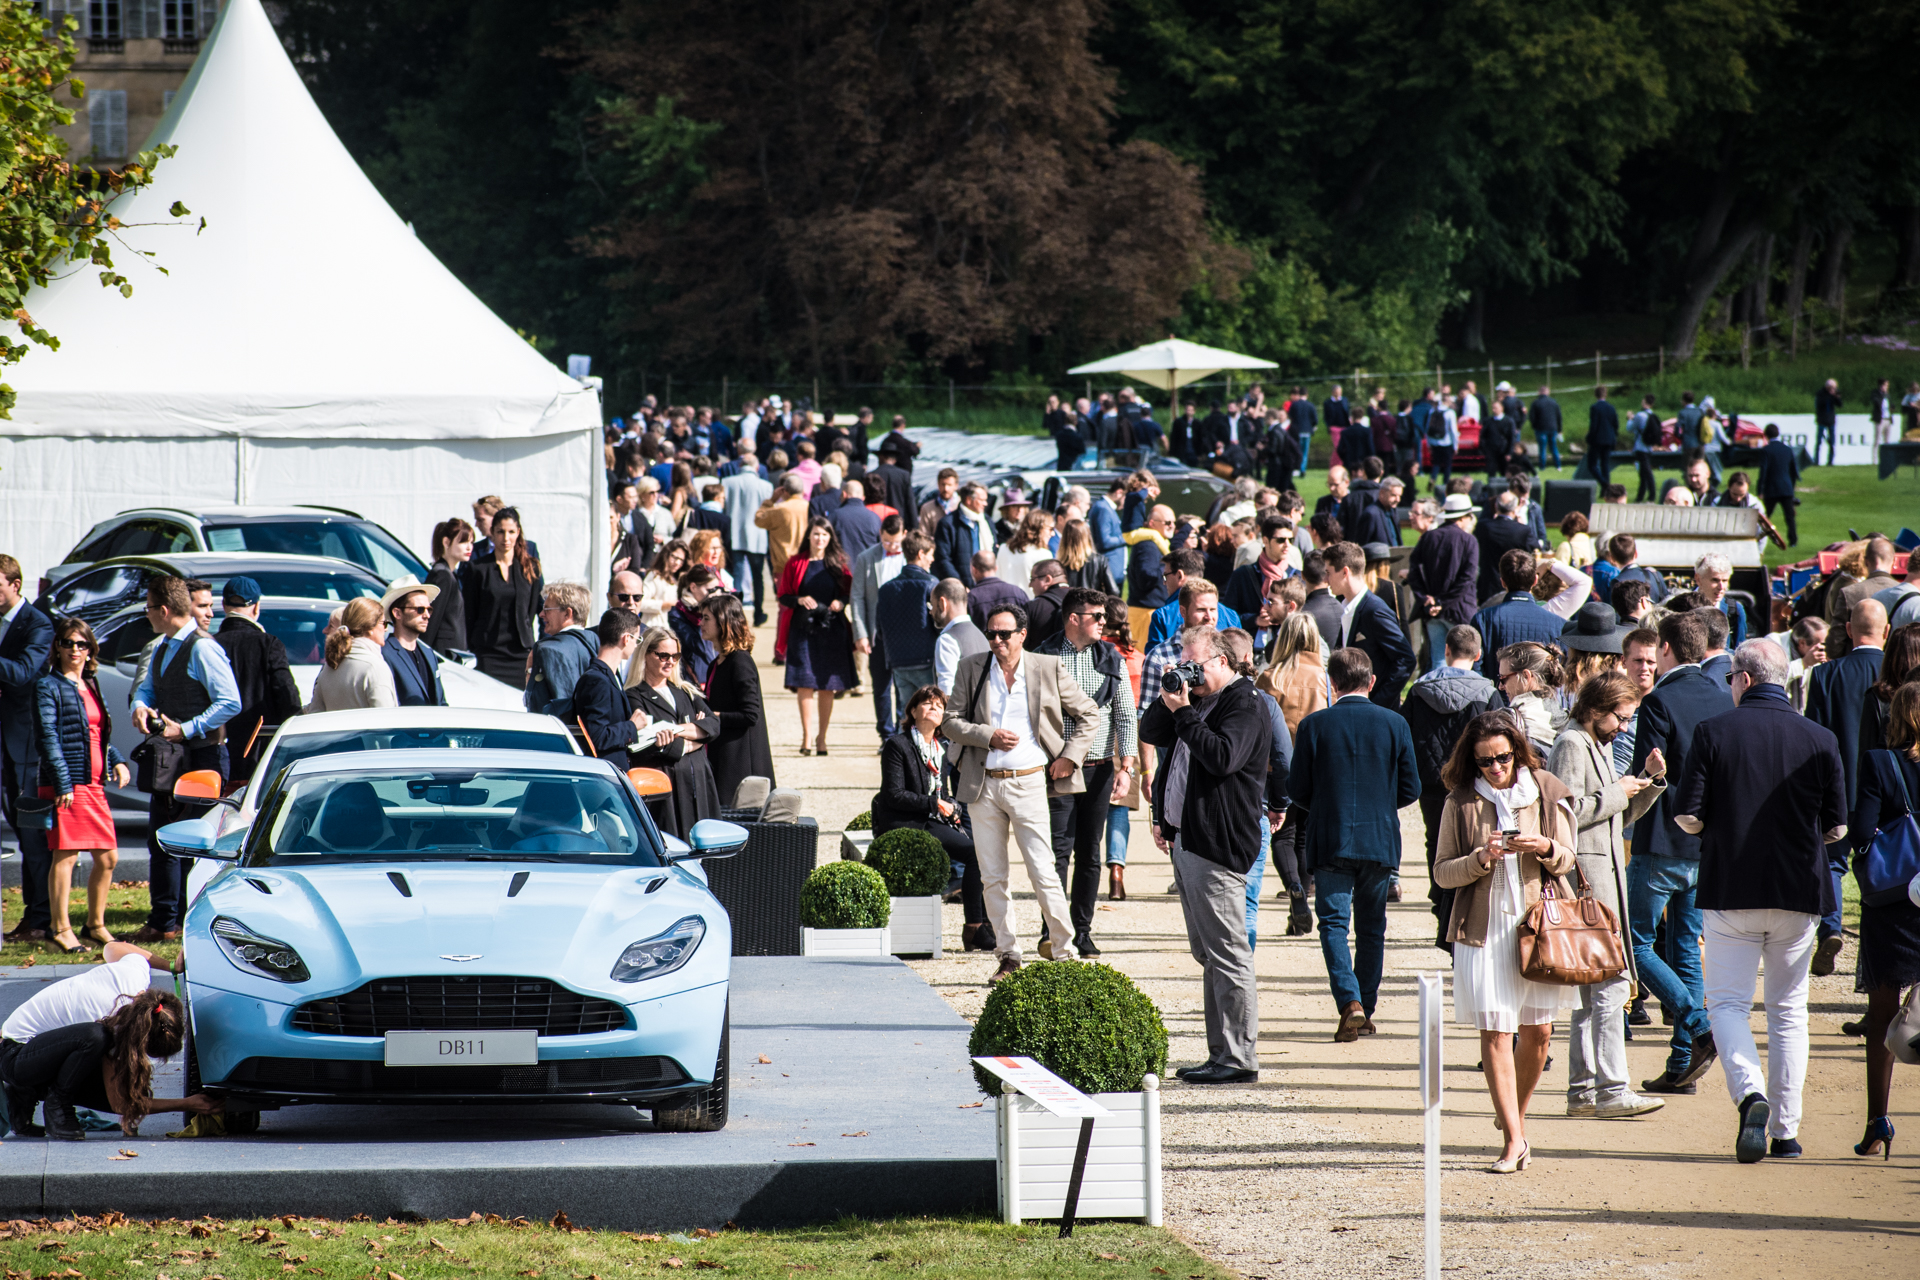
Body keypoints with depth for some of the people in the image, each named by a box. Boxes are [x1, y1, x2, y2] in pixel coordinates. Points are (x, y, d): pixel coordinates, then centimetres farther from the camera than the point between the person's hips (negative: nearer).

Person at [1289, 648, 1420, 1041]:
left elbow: (1297, 789, -3)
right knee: (1371, 928, 14)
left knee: (1334, 924, 0)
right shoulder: (1394, 725, -1)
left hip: (1330, 842, -2)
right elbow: (1410, 789, 2)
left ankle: (1350, 1002, -19)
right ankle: (1365, 1011, 17)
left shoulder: (1314, 725, -6)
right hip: (1381, 842, 2)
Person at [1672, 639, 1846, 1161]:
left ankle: (1750, 1092, -21)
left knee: (1727, 1001, 5)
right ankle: (1785, 1128, 12)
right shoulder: (1819, 740, -1)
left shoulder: (1713, 733, -6)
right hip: (1799, 893, 2)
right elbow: (1837, 827, 3)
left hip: (1731, 889, -2)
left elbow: (1687, 816, -7)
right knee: (1788, 1009, 13)